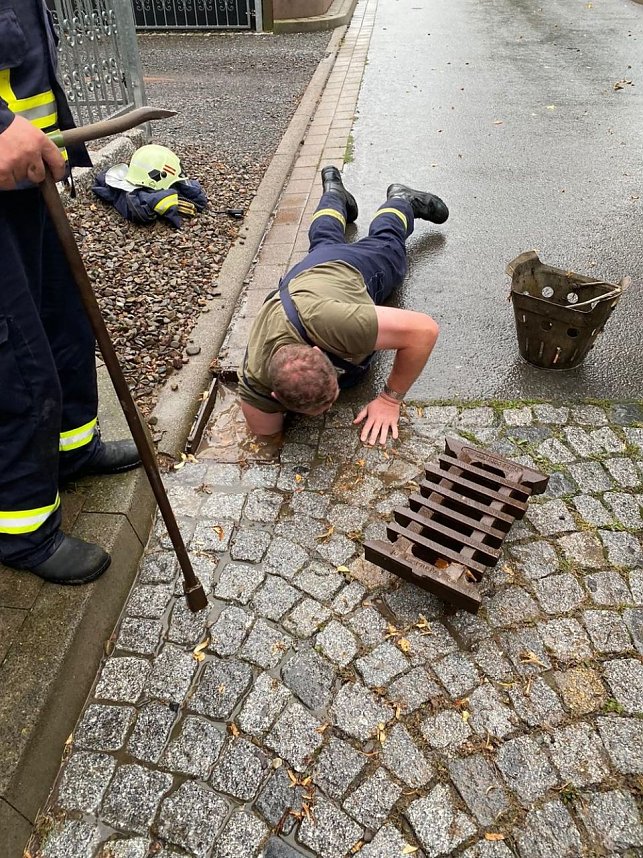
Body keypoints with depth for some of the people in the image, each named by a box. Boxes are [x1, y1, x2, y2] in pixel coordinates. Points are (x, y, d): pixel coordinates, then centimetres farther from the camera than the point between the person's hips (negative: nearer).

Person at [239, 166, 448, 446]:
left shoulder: (320, 320, -55)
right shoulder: (255, 381, -45)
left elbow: (425, 330, -48)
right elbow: (265, 430, -24)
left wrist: (390, 399, -43)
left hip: (353, 268, -3)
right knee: (325, 240, 39)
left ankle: (402, 198, 58)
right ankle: (334, 190, 64)